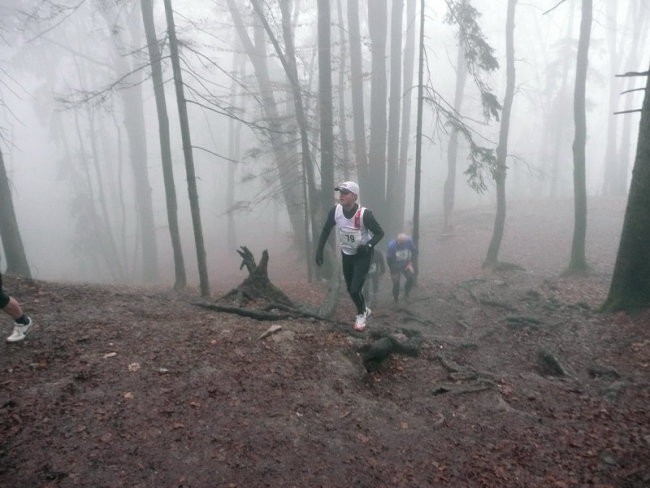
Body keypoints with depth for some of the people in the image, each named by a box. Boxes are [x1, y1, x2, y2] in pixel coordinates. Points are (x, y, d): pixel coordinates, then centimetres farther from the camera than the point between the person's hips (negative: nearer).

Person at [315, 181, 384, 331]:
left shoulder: (364, 214, -27)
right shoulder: (335, 210, -15)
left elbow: (380, 232, -15)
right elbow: (326, 230, -1)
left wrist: (369, 246, -31)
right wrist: (319, 250, -5)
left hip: (363, 255, -5)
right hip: (346, 254, 5)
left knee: (355, 289, -9)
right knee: (350, 289, 15)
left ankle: (361, 314, 22)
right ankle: (364, 310, 43)